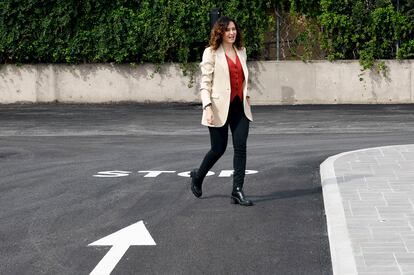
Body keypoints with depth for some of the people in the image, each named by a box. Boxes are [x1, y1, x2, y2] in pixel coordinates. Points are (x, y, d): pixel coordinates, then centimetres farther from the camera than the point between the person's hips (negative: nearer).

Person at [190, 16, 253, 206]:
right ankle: (198, 176, 31)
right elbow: (205, 83, -9)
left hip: (240, 107, 5)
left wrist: (247, 97, 15)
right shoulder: (211, 53, -5)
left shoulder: (241, 51, 11)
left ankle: (237, 191, -3)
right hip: (220, 108, -4)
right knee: (219, 149, 3)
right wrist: (207, 107, -18)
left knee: (240, 147, -6)